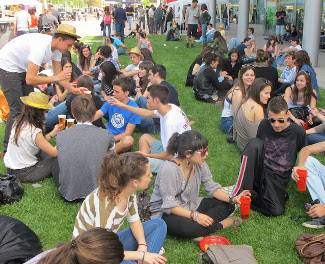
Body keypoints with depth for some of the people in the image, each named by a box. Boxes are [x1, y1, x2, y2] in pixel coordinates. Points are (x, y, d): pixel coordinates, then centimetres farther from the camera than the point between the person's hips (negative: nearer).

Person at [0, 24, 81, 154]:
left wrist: (73, 89, -11)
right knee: (17, 109, -11)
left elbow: (58, 75, 1)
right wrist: (57, 78, -34)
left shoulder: (57, 47, -6)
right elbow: (30, 79, -36)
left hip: (23, 69, 9)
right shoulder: (41, 47, -34)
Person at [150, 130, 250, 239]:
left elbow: (211, 188, 2)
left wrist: (232, 200, -13)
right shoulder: (169, 169, -28)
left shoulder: (200, 164, -6)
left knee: (228, 205, -3)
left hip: (191, 207, 8)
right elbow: (169, 205, -27)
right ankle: (223, 224, -15)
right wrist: (195, 215, -35)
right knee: (185, 227, -39)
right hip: (166, 213, -7)